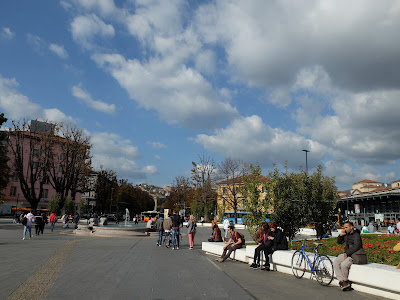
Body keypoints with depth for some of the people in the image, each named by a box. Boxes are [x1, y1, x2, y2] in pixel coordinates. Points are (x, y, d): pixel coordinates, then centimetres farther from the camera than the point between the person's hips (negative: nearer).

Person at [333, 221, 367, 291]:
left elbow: (356, 246, -22)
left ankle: (345, 281, -4)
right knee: (335, 262, -10)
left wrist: (347, 253, -21)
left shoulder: (356, 235, -12)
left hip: (356, 255, -8)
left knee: (344, 264, -27)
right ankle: (342, 280, -14)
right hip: (347, 254, 8)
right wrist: (340, 235, 3)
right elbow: (339, 242, 22)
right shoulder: (346, 235, 11)